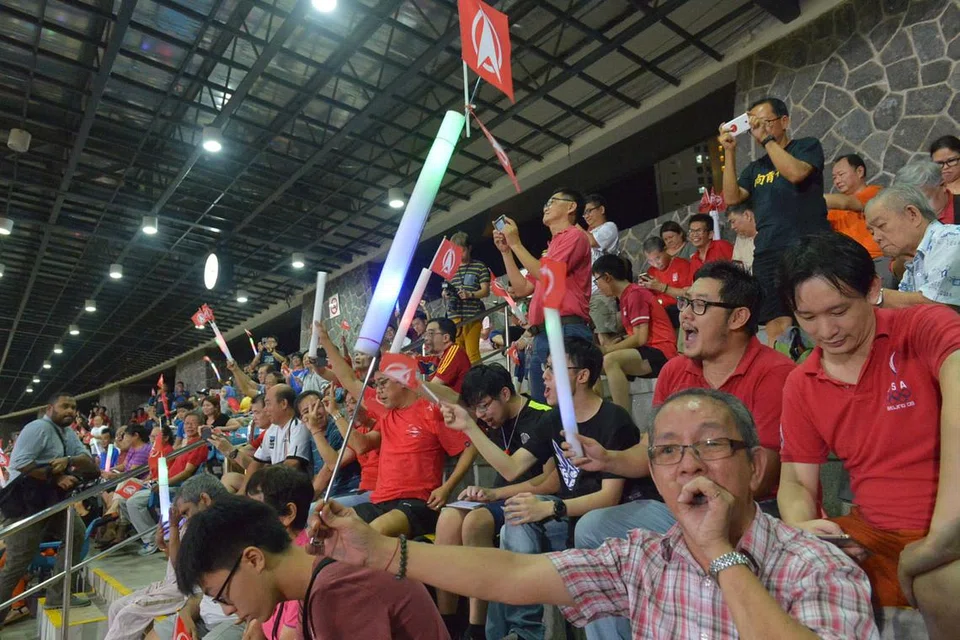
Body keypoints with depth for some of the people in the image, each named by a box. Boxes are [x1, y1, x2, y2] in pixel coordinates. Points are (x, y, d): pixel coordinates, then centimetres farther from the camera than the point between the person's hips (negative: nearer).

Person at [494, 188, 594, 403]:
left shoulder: (574, 235, 1)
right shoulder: (552, 247, 28)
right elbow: (521, 289, 25)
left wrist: (516, 243, -3)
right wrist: (505, 250, 20)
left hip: (565, 333, -9)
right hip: (542, 336, 9)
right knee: (540, 406, 7)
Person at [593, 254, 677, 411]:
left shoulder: (635, 294, -12)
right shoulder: (625, 296, 15)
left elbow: (640, 338, -19)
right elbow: (635, 335, 11)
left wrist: (606, 349, -13)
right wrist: (607, 346, 0)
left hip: (660, 353, -10)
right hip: (645, 352, 10)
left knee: (610, 360, -32)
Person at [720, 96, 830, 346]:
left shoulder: (807, 146, 10)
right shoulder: (755, 168, 23)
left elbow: (795, 173, -12)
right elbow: (732, 197, 7)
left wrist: (768, 139, -3)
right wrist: (730, 152, 5)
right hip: (768, 255, 4)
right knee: (776, 326, -4)